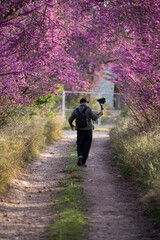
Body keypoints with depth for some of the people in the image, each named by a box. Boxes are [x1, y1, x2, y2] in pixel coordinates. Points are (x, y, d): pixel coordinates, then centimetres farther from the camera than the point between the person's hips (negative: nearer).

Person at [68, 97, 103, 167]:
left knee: (79, 145, 14)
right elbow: (94, 118, -8)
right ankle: (83, 162, 5)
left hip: (80, 130, 2)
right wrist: (100, 113, 9)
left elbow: (70, 120, 5)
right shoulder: (88, 109, -6)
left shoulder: (76, 110, 2)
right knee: (86, 146, 7)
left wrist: (72, 126, 25)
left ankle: (80, 156, -14)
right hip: (88, 130, -2)